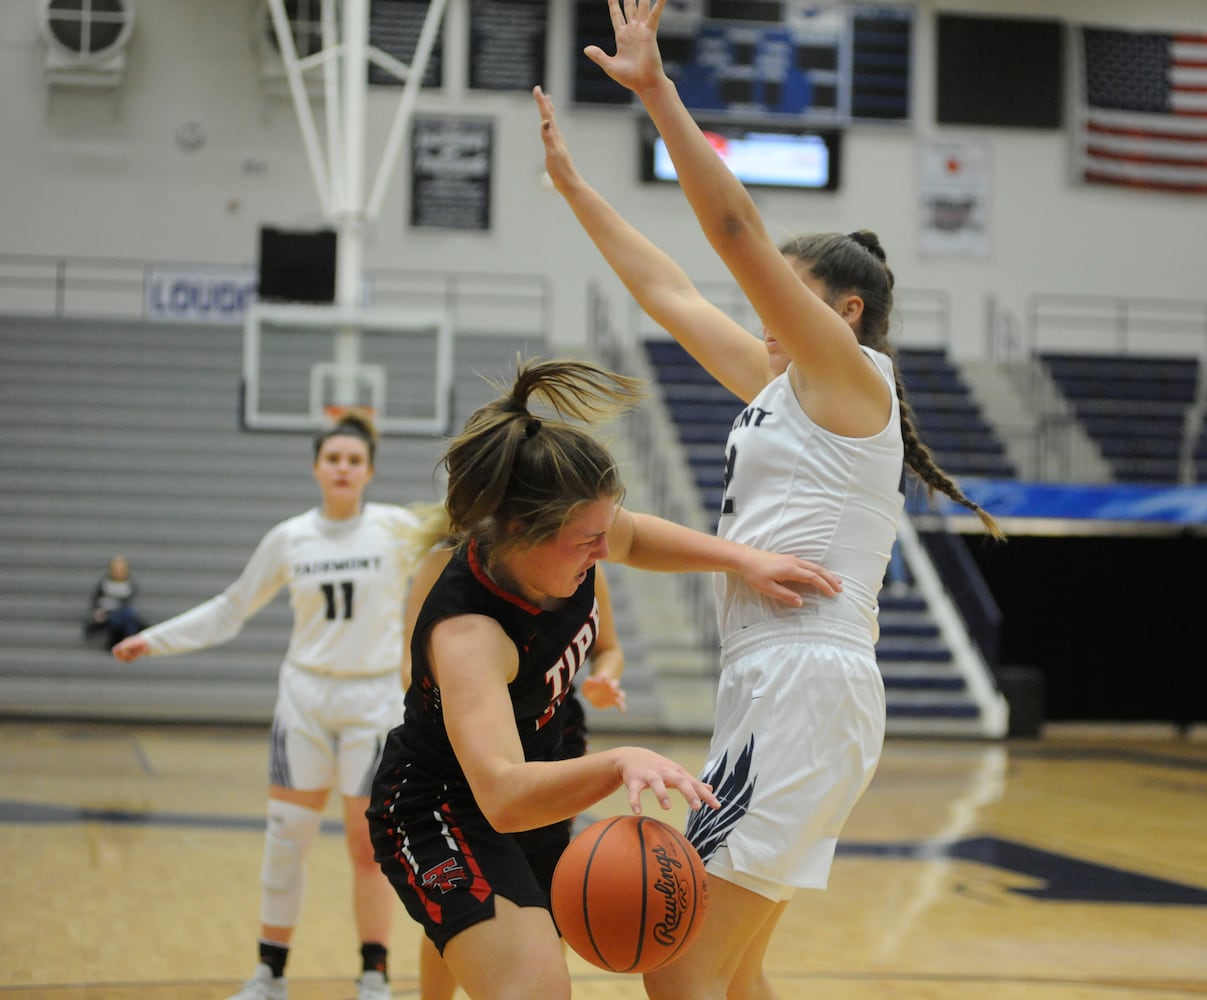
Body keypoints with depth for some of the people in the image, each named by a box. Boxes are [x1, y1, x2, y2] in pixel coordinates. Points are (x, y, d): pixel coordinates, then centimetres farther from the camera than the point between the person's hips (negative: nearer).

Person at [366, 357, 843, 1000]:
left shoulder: (565, 534, -17)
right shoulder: (466, 632, -39)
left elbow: (636, 537, 10)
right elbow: (503, 796, -53)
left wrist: (744, 560, -5)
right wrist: (617, 765, -69)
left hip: (537, 799, 9)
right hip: (444, 817, -9)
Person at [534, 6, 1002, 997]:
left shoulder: (853, 377, -4)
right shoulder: (780, 387, 19)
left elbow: (739, 232, -14)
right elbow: (671, 296, 24)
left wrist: (657, 90, -17)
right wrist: (574, 185, 28)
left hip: (807, 684, -10)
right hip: (775, 689, 10)